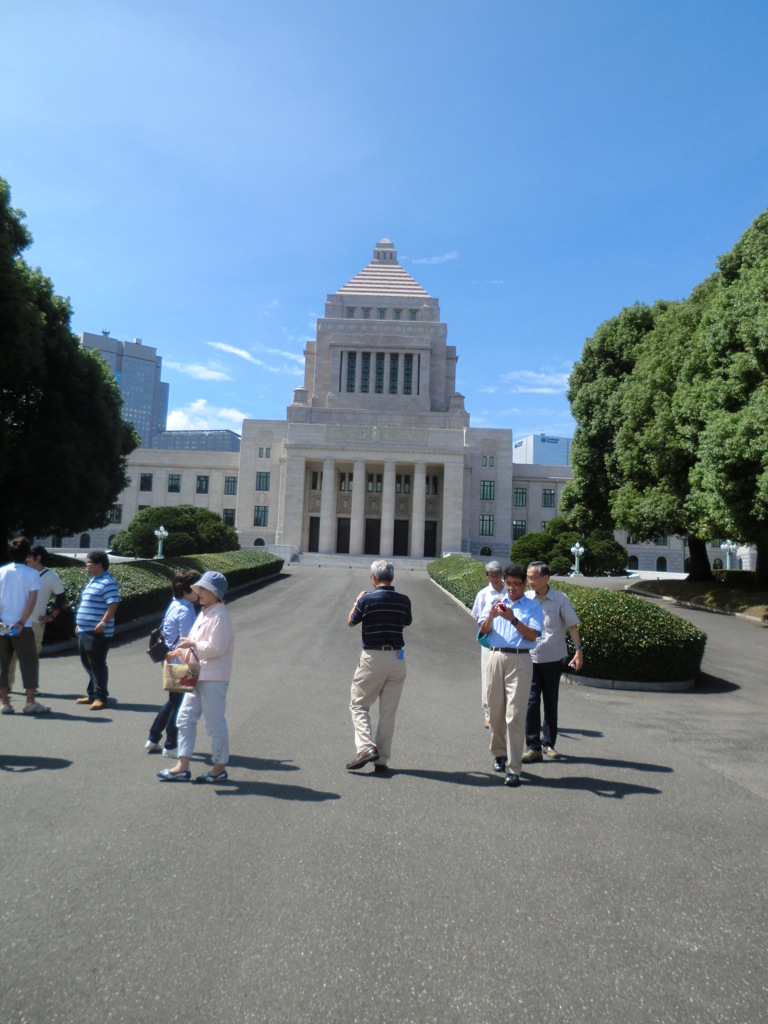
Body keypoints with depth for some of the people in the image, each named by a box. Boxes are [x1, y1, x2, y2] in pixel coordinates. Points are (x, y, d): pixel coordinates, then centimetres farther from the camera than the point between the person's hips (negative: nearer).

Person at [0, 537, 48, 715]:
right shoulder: (32, 574, -4)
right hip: (22, 627, -3)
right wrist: (21, 623, -13)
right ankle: (30, 702, 6)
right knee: (28, 663, 4)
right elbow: (32, 601, -12)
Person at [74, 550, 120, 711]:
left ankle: (101, 697, 2)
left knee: (97, 664, -5)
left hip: (98, 633, -10)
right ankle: (92, 694, 25)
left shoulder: (107, 582, -14)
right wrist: (79, 624, 24)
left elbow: (113, 604, -22)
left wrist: (103, 623, -28)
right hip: (84, 631, 10)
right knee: (88, 664, 15)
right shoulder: (92, 581, 18)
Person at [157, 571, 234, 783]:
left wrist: (192, 644, -17)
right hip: (197, 676, 10)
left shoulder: (220, 616, -16)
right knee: (185, 718, 12)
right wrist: (179, 652, 8)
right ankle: (182, 767, 20)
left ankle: (220, 768, 15)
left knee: (214, 723, 1)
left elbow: (215, 648, -23)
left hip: (213, 678, -10)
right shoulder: (204, 613, 14)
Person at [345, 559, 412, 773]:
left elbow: (351, 622, 5)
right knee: (388, 712, 10)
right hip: (397, 659, 4)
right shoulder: (403, 601, -1)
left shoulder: (367, 599, -10)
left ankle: (366, 747, -9)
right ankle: (382, 759, 12)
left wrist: (357, 601, 22)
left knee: (358, 706, 9)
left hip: (372, 658, -3)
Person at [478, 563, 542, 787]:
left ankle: (513, 768, -4)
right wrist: (491, 616, -11)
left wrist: (513, 619, -18)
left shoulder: (532, 606, 5)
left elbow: (532, 635, -7)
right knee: (495, 712, 10)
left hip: (519, 661, -4)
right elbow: (483, 630, 8)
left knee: (515, 715, -8)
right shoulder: (497, 603, 16)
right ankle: (499, 754, 30)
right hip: (496, 657, 4)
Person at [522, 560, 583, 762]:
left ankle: (548, 744, 24)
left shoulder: (560, 599, -3)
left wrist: (578, 650, -8)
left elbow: (572, 625, 1)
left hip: (552, 659, 0)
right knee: (531, 702, -4)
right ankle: (533, 747, 3)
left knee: (551, 703, 11)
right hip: (529, 659, 0)